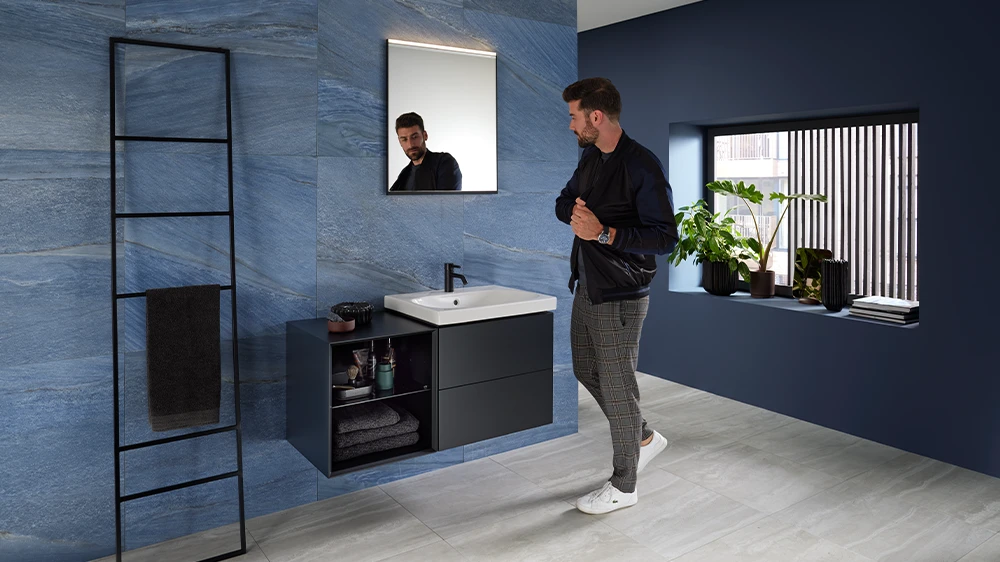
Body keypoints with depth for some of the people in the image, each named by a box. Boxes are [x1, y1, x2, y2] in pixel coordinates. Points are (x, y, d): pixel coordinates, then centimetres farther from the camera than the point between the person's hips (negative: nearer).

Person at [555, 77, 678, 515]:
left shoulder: (642, 167, -18)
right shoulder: (590, 156, 8)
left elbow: (664, 238, -21)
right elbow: (564, 201, 17)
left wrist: (604, 232, -27)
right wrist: (575, 211, -6)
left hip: (620, 297, -9)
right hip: (587, 287, 9)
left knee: (617, 388, 2)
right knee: (586, 371, 21)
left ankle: (623, 487, 20)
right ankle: (644, 438, 42)